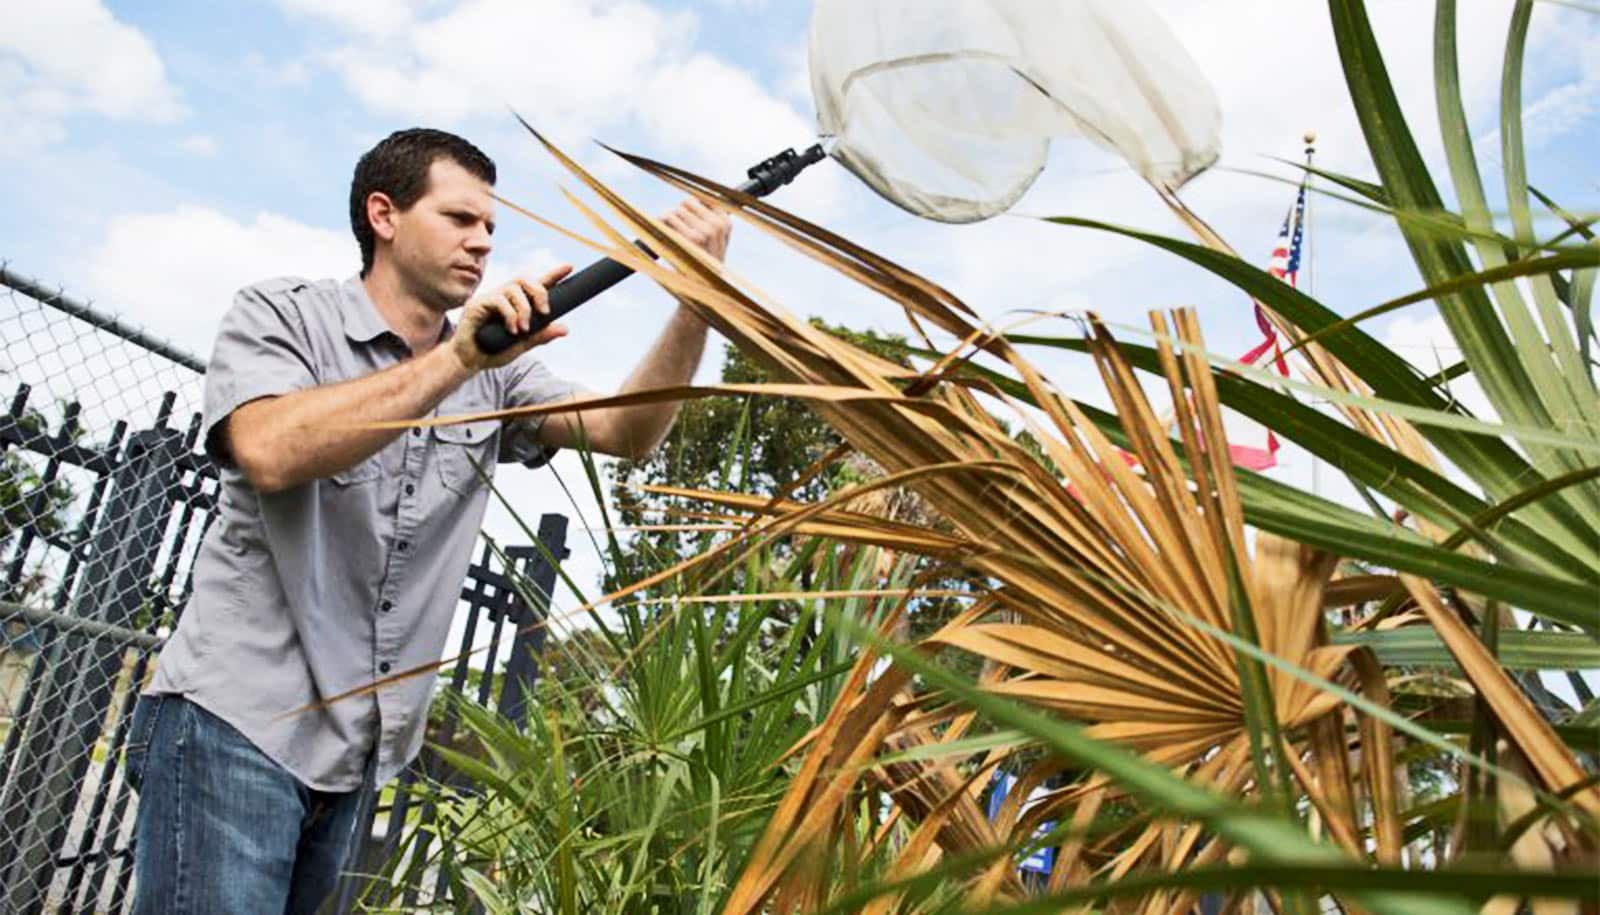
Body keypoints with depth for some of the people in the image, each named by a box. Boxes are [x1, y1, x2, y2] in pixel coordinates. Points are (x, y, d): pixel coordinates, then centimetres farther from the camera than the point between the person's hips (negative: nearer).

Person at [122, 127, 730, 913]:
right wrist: (455, 357, -26)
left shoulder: (493, 373, 10)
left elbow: (625, 432, -3)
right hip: (234, 717, -5)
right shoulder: (281, 314, -3)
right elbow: (269, 453, -23)